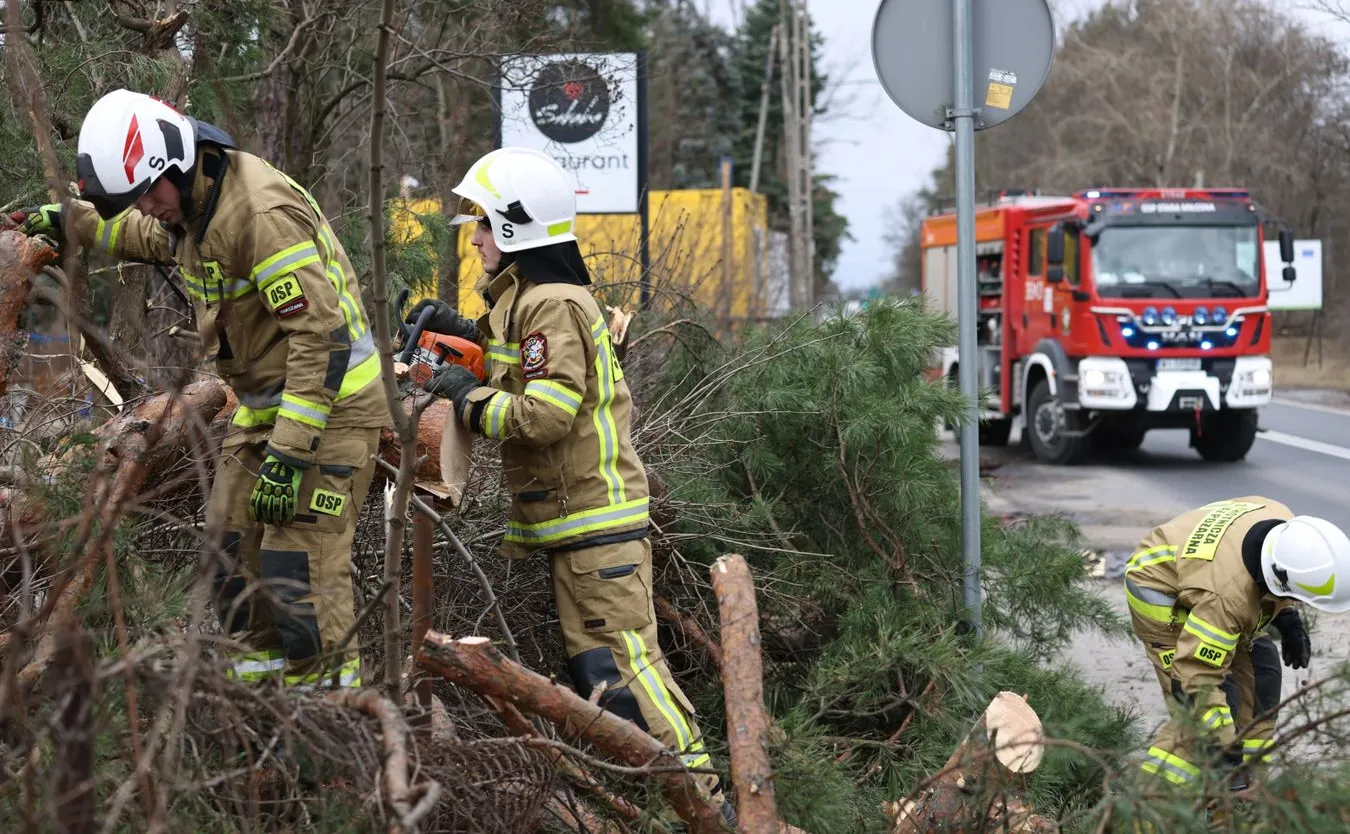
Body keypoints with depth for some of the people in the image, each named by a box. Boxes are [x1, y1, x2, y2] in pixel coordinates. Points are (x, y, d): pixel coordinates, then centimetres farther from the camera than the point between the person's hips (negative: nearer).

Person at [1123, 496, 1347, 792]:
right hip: (1162, 597, -9)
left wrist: (1288, 619, 1)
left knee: (1260, 672, 6)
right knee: (1209, 698, -18)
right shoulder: (1226, 597, -42)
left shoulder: (1287, 530, -21)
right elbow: (1198, 677, -38)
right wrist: (1225, 748, -35)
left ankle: (1249, 781, 13)